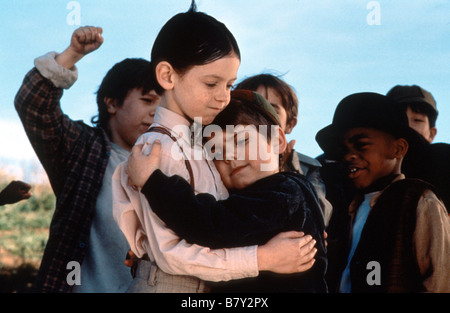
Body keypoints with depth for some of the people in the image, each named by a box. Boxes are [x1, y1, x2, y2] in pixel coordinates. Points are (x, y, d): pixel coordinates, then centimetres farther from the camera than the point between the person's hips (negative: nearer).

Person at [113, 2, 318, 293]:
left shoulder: (202, 144, 7)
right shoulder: (158, 149, -17)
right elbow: (172, 252, -22)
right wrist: (262, 259, -22)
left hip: (208, 287, 8)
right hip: (167, 285, -7)